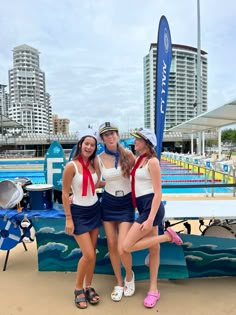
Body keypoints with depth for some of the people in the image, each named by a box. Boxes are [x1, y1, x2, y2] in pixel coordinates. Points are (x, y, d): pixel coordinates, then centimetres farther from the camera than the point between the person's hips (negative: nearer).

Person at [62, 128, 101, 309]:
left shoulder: (94, 164, 0)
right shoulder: (71, 166, -16)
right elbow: (65, 194, -13)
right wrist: (68, 219, -12)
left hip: (95, 209, 6)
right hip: (79, 212, -5)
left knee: (93, 253, 12)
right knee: (88, 255, -4)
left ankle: (89, 287, 32)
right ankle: (78, 289, 22)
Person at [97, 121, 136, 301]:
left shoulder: (128, 154, -11)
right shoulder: (99, 159, -5)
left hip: (126, 203, -2)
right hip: (108, 203, 2)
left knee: (122, 249, -6)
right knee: (112, 246, 10)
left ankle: (129, 275, 30)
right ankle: (119, 282, 36)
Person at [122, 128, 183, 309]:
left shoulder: (152, 161, -12)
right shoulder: (139, 160, 13)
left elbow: (158, 192, -16)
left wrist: (150, 219, -21)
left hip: (151, 207, -8)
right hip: (143, 208, 8)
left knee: (127, 246, -9)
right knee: (153, 248, 16)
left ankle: (167, 236, 1)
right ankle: (154, 289, 29)